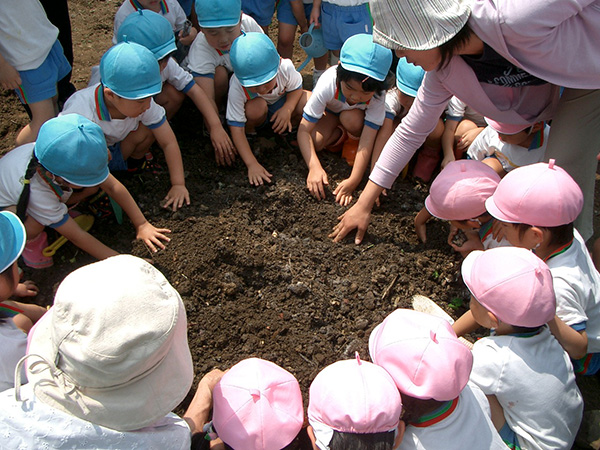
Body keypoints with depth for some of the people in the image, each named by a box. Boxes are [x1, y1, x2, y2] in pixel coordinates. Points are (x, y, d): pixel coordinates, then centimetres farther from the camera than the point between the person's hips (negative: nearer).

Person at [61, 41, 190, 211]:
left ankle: (136, 162, 11)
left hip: (113, 151, 4)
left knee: (148, 129, -21)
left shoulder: (142, 102, -23)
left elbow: (169, 142, -18)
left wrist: (178, 184, -21)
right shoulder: (81, 114, -37)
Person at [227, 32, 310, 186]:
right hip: (254, 113, -2)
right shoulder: (237, 87, -35)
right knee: (256, 107, -38)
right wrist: (252, 164, -40)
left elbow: (296, 89, -8)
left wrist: (287, 109, -31)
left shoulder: (285, 67, -30)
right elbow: (236, 128, -33)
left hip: (280, 105, 3)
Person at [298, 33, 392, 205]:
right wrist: (314, 167, -49)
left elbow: (367, 141, -36)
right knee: (315, 141, -29)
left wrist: (353, 180, -44)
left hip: (359, 115, 0)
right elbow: (304, 129, -37)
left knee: (350, 119, -36)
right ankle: (342, 133, 1)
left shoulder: (378, 95, -35)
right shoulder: (327, 85, -38)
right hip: (330, 111, 0)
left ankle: (354, 141, -3)